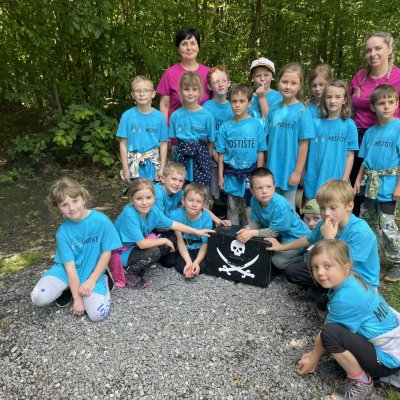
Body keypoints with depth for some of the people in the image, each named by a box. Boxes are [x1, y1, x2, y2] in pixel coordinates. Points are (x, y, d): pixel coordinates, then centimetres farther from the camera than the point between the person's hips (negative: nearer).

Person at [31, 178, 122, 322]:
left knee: (97, 314, -19)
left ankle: (102, 281, 9)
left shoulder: (101, 220, -18)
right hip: (68, 270, 2)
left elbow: (106, 253, -11)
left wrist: (91, 281, -15)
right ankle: (67, 287, 9)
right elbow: (70, 266, -12)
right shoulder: (63, 232, -13)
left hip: (93, 272, -2)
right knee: (39, 298, -21)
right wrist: (77, 298, -13)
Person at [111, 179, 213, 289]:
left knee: (167, 246, 0)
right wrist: (164, 240, -17)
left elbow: (173, 224, 3)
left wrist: (197, 231, 5)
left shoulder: (153, 210, -11)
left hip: (135, 248, 8)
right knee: (154, 252, -25)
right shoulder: (129, 214, -31)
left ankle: (138, 269, 7)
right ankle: (128, 273, -3)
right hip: (120, 253, -7)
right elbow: (142, 244, -31)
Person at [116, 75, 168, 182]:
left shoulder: (159, 117, -2)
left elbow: (163, 143, 2)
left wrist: (162, 168, -1)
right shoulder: (127, 116, -5)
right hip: (134, 166, -1)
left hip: (153, 166, 1)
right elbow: (123, 144, -2)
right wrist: (125, 169, -5)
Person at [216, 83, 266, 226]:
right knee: (232, 210, 15)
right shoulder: (225, 126, 0)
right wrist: (220, 176, 3)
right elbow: (221, 154, 4)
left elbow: (260, 152, -1)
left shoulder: (256, 125, -4)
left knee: (249, 210, 8)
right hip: (231, 175, 2)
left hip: (250, 175, -1)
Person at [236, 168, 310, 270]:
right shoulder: (254, 200, -15)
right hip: (279, 236, 7)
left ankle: (305, 258, 4)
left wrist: (252, 233, -30)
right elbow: (256, 221, -6)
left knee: (278, 260, -21)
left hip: (296, 237, -7)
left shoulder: (280, 205, -33)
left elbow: (273, 232, -26)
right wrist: (247, 229, -27)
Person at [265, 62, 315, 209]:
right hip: (272, 170, 4)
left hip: (289, 170, -4)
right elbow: (268, 139, 8)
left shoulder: (301, 111, -9)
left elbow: (304, 144, -10)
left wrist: (298, 171, -12)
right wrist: (266, 166, 6)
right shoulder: (273, 109, 3)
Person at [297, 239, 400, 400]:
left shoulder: (346, 299, -28)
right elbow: (328, 323, 5)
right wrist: (314, 352, 8)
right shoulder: (351, 280, -2)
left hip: (387, 360, -9)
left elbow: (328, 333, -14)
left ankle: (360, 382, -5)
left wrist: (313, 358, 2)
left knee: (331, 333, -28)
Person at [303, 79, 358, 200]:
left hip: (336, 179, -1)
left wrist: (344, 180, -5)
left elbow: (350, 156, 0)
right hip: (314, 181, 1)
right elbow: (306, 151, 5)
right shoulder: (315, 123, 3)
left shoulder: (349, 124, 0)